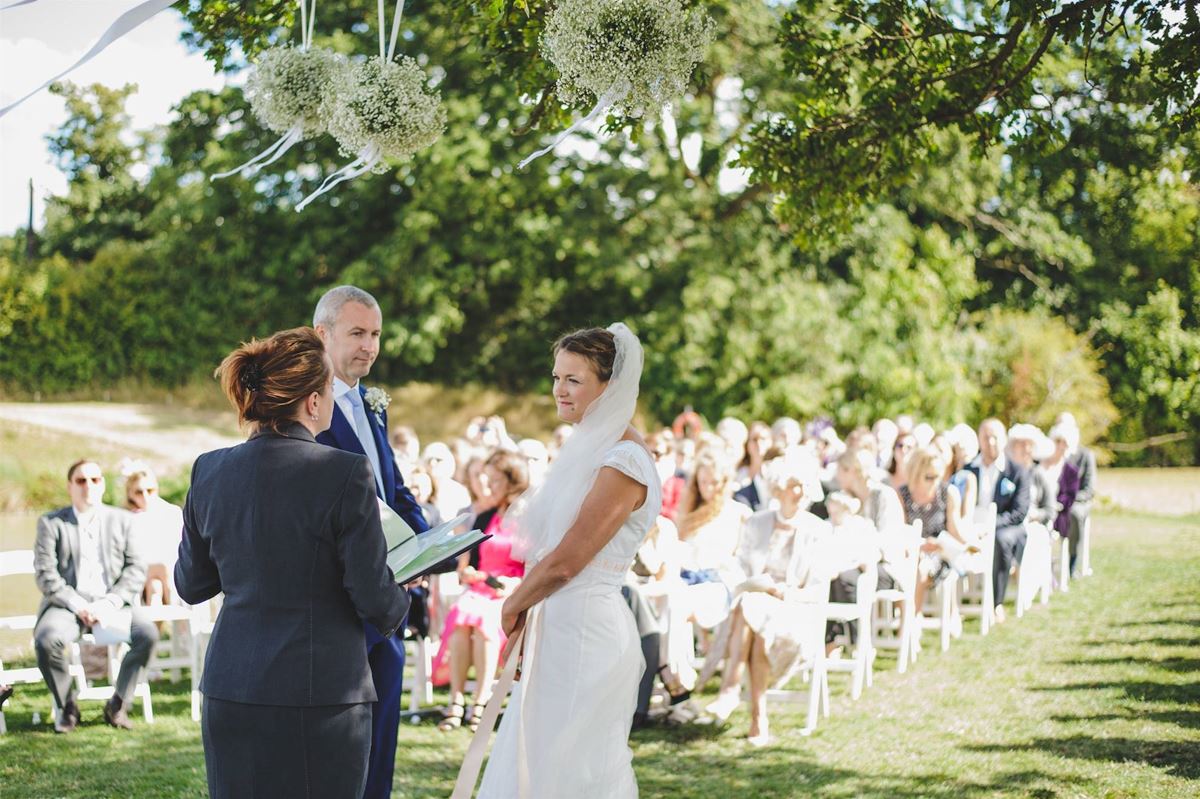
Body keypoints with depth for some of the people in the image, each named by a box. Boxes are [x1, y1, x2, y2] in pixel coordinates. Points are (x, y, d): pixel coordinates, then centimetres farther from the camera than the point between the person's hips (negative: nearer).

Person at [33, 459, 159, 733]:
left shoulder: (122, 520, 13)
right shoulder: (51, 523, 7)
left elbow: (136, 569, 6)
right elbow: (45, 574, -2)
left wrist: (110, 602, -10)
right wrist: (77, 605, -14)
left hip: (111, 604, 1)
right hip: (67, 604, -1)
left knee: (148, 633, -27)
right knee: (47, 640, -33)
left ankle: (117, 705, -9)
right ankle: (67, 707, -8)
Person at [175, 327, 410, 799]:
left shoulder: (209, 471, 2)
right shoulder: (345, 474, -13)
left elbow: (191, 586, 13)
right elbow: (373, 598, -10)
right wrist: (398, 606, 13)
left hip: (230, 691, 5)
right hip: (321, 691, -5)